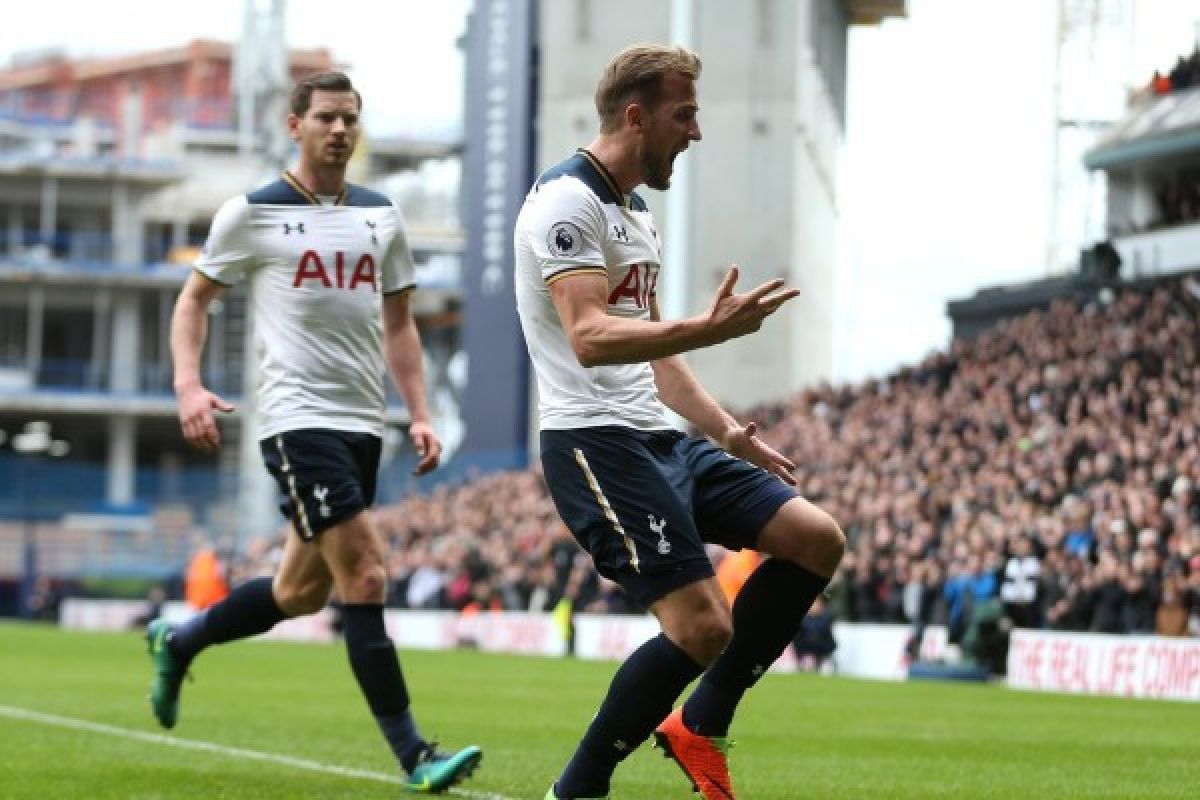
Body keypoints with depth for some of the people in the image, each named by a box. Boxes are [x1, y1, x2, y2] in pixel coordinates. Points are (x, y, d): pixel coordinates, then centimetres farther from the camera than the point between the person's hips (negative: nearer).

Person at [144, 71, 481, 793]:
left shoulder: (382, 216, 12)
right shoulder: (253, 213, -2)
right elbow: (195, 299, 7)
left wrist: (419, 414, 8)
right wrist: (189, 385, -8)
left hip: (363, 423, 6)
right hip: (298, 420, -6)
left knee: (303, 591, 12)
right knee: (365, 576, -15)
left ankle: (178, 642, 38)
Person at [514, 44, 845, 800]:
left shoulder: (639, 217, 20)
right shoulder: (567, 202, -12)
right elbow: (590, 338, -25)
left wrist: (730, 433, 21)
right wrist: (709, 329, -36)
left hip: (659, 439, 10)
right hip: (596, 443, -10)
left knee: (818, 539, 3)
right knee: (703, 627, -18)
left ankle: (701, 725, 10)